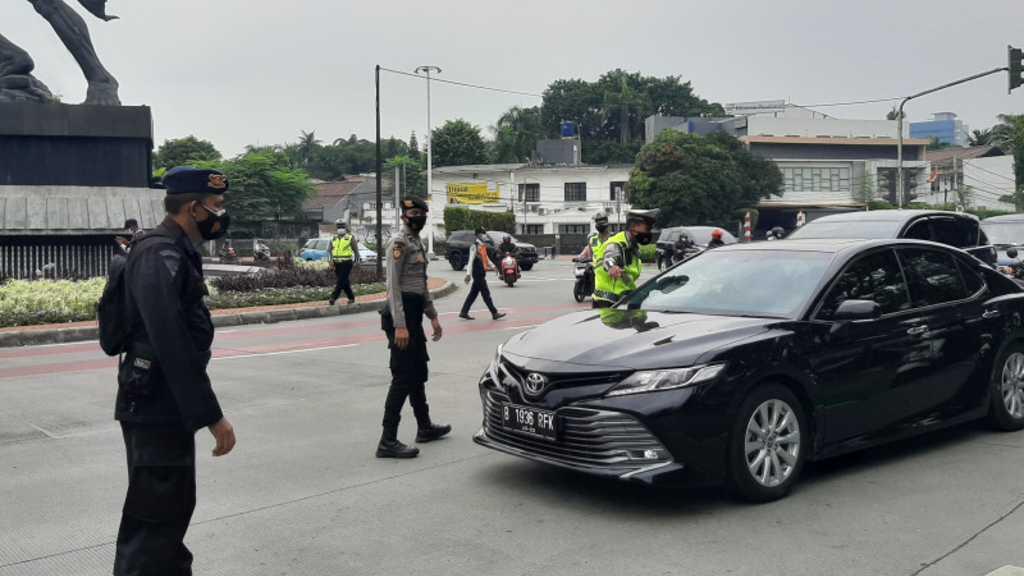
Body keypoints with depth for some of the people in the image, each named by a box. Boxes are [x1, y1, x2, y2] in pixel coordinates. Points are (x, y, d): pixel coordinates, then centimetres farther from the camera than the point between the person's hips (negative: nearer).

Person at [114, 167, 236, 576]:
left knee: (173, 511, 23)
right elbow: (173, 347, -27)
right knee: (153, 525, -3)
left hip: (167, 406, 10)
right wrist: (211, 416, -26)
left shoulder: (176, 251, 13)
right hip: (157, 408, -10)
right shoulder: (160, 256, -20)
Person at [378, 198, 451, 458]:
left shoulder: (417, 243, 18)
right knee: (403, 377, -11)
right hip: (401, 314, -10)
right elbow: (393, 285, -20)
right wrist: (399, 325, -26)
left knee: (418, 373, 18)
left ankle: (425, 427, 31)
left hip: (414, 315, 10)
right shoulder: (399, 242, -12)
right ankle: (388, 442, -10)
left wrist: (433, 316, 22)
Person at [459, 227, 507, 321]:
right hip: (478, 274, -9)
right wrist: (468, 274, -22)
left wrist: (492, 266, 14)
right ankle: (494, 313, -1)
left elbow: (486, 258, 25)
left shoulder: (483, 246, 14)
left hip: (481, 274, 9)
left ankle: (464, 313, 17)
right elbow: (471, 261, -18)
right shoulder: (475, 247, -14)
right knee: (486, 294, -5)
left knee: (473, 294, 12)